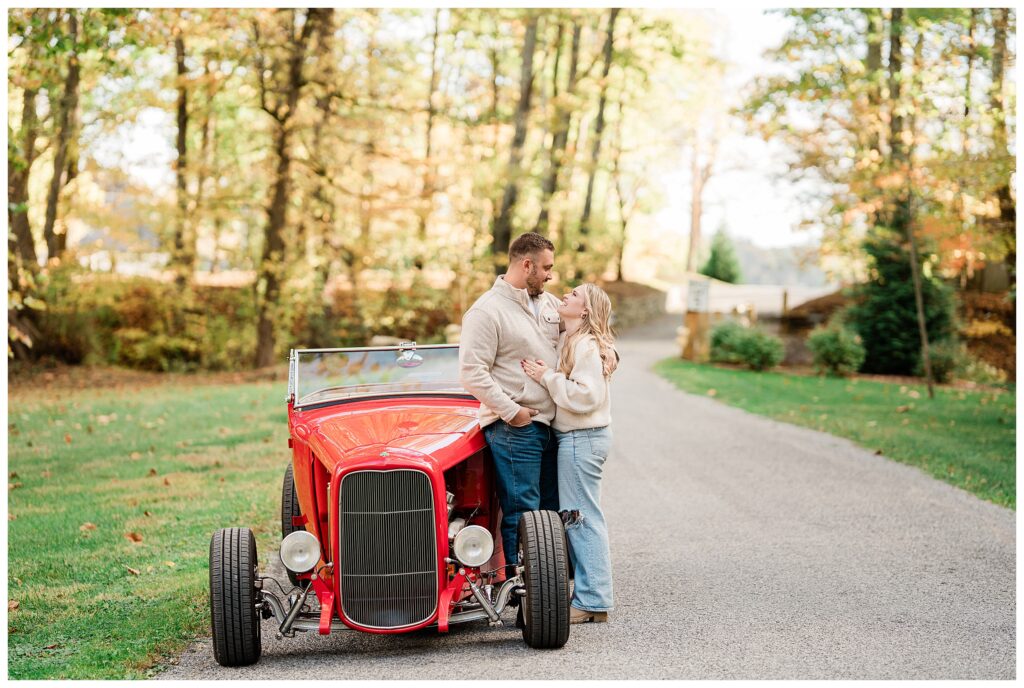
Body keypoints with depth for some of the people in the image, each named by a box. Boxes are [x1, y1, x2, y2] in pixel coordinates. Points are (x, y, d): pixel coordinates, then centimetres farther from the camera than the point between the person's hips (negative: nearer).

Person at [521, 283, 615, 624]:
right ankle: (590, 595, 22)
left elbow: (585, 396, -24)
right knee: (580, 518, 14)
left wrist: (547, 377, -19)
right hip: (576, 438, 10)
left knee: (581, 518, -5)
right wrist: (544, 374, -1)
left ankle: (592, 602, 0)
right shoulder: (570, 341, 14)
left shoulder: (587, 346, -16)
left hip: (581, 439, -10)